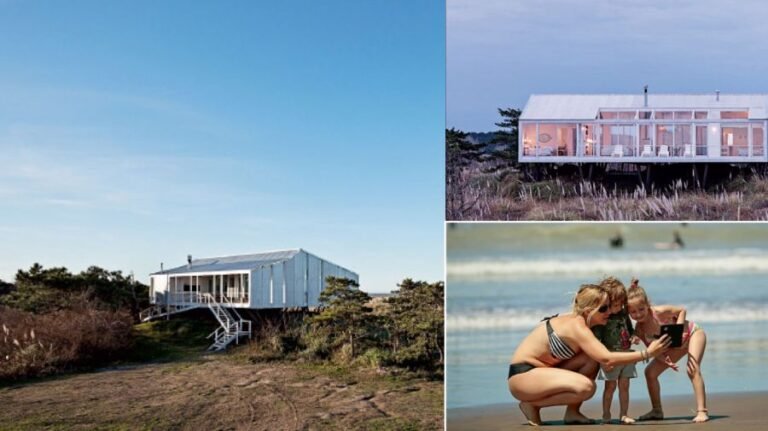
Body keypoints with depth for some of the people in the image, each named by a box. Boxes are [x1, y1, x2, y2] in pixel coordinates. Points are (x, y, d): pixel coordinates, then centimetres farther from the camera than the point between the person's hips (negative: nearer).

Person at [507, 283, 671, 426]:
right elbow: (607, 358, -32)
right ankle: (531, 405, -7)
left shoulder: (579, 321, 2)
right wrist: (646, 353, -28)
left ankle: (572, 412, 4)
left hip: (539, 370, 8)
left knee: (593, 359, -6)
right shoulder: (577, 327, -24)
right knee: (585, 387, -26)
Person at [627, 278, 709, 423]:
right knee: (650, 372, 0)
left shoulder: (659, 312, -35)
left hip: (693, 333, -6)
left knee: (693, 369, -27)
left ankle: (702, 411, -21)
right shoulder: (639, 330, -20)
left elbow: (681, 310, -20)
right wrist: (663, 359, -31)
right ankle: (657, 410, 15)